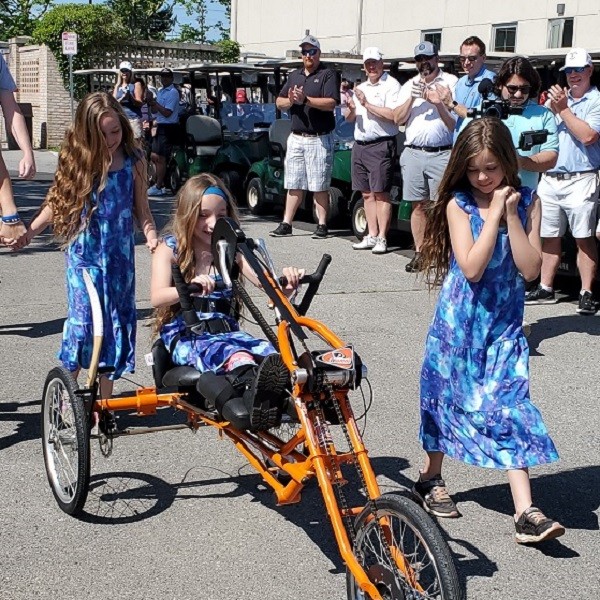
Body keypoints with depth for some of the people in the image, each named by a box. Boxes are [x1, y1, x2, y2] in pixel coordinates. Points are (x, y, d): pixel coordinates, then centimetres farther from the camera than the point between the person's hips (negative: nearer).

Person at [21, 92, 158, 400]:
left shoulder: (133, 160, 0)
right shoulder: (77, 159, -1)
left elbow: (141, 207, 5)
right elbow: (58, 202, 6)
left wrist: (151, 234, -12)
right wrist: (28, 231, 1)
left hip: (120, 254, 1)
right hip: (85, 253, -1)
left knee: (116, 319, 6)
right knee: (82, 318, -5)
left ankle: (105, 400, 17)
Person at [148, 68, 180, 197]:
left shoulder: (173, 93, -12)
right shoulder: (160, 91, 14)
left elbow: (167, 113, -19)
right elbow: (155, 111, 16)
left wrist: (155, 103, -14)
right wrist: (152, 104, -3)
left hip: (169, 127, -9)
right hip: (160, 126, 9)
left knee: (161, 158, -6)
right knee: (154, 157, 12)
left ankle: (158, 187, 1)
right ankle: (161, 182, 24)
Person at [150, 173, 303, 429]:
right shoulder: (170, 249, 5)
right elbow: (157, 297, -12)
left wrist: (286, 282, -28)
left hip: (226, 330, 4)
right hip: (185, 336, -4)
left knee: (272, 355, -31)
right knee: (237, 355, -41)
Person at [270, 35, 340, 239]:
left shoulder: (328, 74, -3)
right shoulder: (294, 76, 17)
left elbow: (331, 103, -16)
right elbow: (279, 102, 15)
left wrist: (305, 100, -24)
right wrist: (290, 101, -8)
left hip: (319, 139, -6)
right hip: (296, 137, 6)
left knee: (319, 186, -1)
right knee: (293, 185, 8)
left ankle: (322, 225, 5)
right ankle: (286, 224, 11)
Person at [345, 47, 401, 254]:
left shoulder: (391, 85, -5)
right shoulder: (361, 88, 20)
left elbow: (393, 115, -18)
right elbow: (349, 118, 22)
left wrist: (367, 104, -16)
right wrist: (351, 108, -1)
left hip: (381, 146, -8)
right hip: (359, 145, 8)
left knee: (380, 193, -6)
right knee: (367, 194, 10)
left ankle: (382, 238, -4)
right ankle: (372, 236, 15)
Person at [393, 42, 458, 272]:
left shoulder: (451, 82, 4)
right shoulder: (409, 85, 18)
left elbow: (456, 121, -1)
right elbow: (398, 119, 9)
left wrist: (438, 102, -15)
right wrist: (412, 98, -4)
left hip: (442, 154, -4)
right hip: (413, 153, 4)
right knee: (419, 205, 7)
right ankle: (419, 253, 12)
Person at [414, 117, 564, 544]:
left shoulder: (527, 202, -2)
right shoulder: (459, 204, -9)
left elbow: (530, 269, -11)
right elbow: (471, 268, -21)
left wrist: (511, 215, -16)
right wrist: (493, 214, -20)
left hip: (505, 323, 2)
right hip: (459, 320, -1)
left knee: (510, 408, -5)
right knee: (447, 397, 11)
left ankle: (525, 512, -7)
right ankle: (432, 477, 34)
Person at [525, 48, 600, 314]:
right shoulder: (557, 97, 16)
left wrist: (563, 109, -11)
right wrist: (552, 109, -1)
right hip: (549, 179, 6)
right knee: (549, 237, 11)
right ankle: (545, 289, 20)